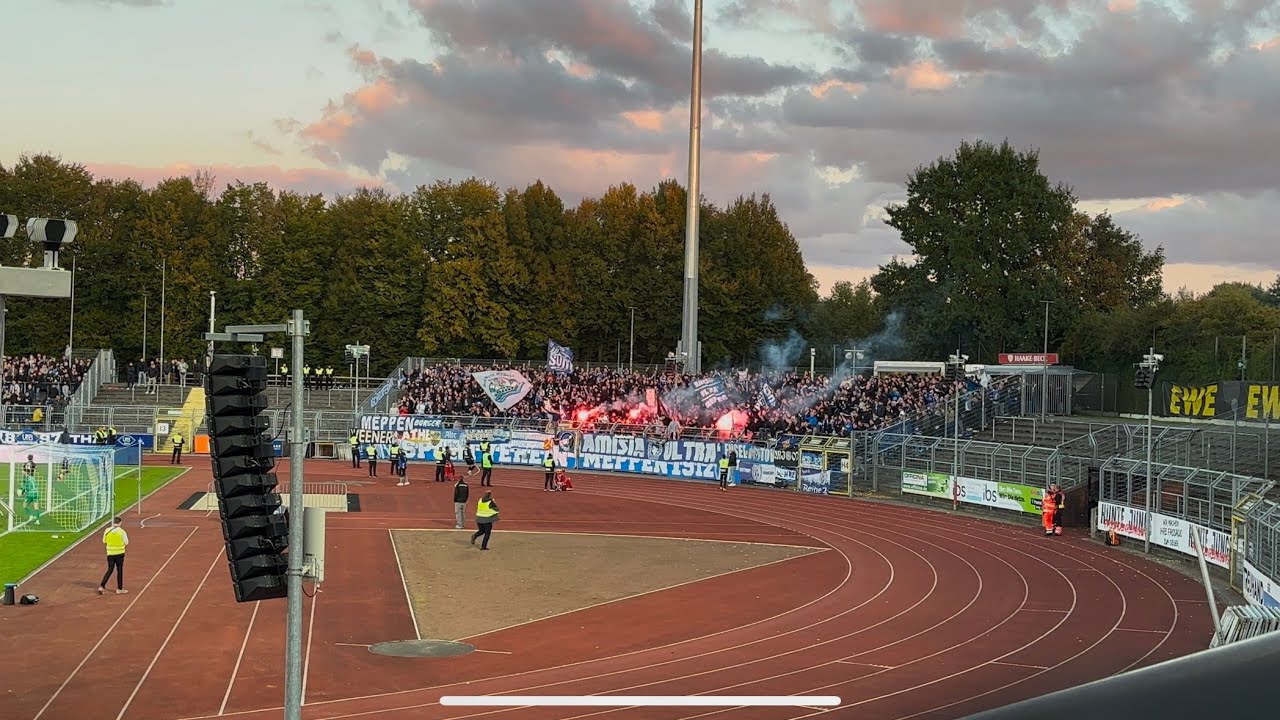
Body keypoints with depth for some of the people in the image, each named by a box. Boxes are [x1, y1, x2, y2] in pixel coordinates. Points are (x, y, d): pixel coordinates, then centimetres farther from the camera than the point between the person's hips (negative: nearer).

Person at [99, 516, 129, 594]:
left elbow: (104, 542, 6)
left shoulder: (107, 530, -3)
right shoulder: (122, 532, -12)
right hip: (119, 553, -3)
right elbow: (126, 543, -7)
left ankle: (101, 586, 2)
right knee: (119, 571, 8)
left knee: (110, 570, 12)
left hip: (110, 553, 3)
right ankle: (119, 589, 14)